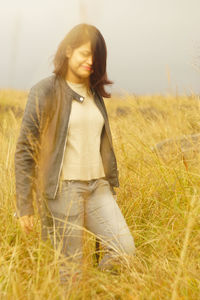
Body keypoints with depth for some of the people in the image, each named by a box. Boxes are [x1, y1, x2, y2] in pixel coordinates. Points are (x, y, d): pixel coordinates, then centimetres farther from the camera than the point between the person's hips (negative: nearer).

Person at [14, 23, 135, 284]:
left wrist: (112, 185, 19)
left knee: (125, 249, -5)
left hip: (98, 187, 6)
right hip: (64, 189, -5)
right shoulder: (45, 92, -7)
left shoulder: (94, 92, 12)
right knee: (72, 266, 0)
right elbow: (25, 151, -7)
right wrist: (24, 206, -8)